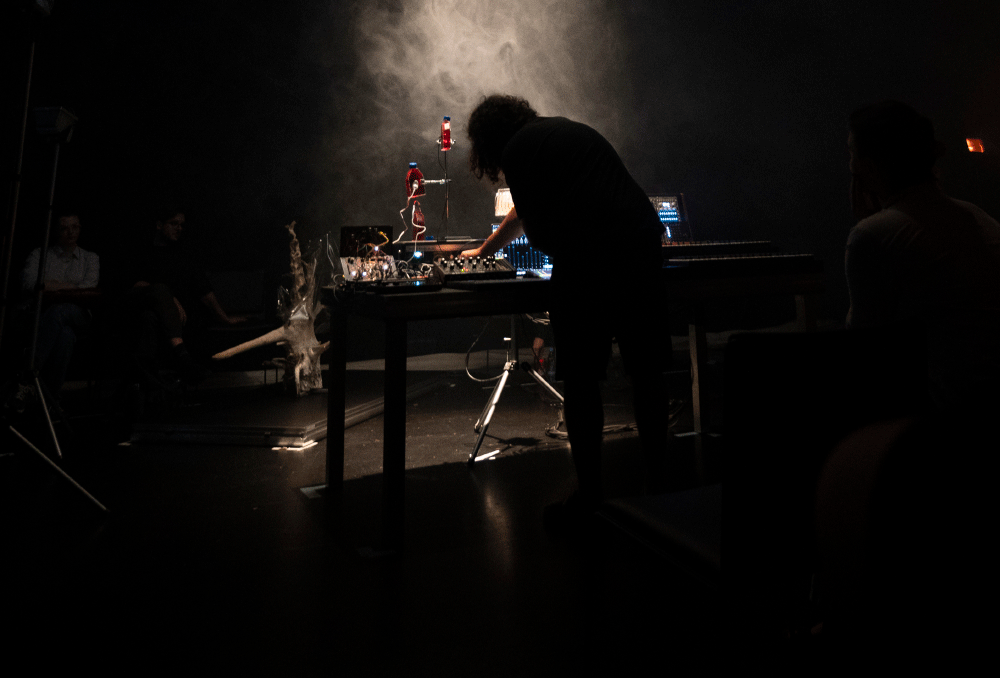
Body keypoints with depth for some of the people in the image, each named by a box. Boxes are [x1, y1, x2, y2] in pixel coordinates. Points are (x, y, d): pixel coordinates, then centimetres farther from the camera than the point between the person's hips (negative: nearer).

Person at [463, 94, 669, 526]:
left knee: (580, 380, 3)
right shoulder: (571, 129, 31)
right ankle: (657, 476, 24)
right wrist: (483, 251, 53)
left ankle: (589, 492, 10)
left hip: (587, 262, -7)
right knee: (646, 372, 13)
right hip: (643, 247, 7)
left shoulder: (517, 150, 6)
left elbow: (537, 230, 2)